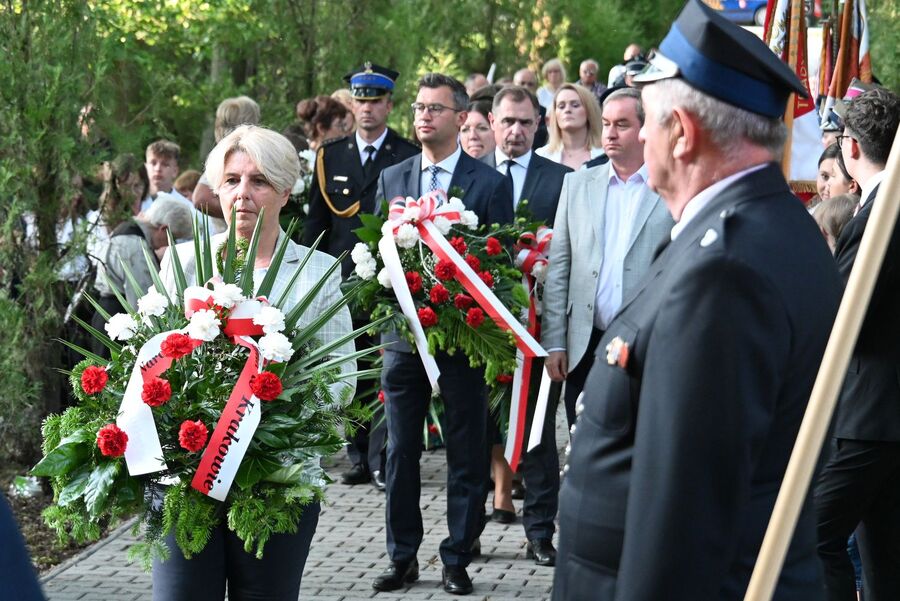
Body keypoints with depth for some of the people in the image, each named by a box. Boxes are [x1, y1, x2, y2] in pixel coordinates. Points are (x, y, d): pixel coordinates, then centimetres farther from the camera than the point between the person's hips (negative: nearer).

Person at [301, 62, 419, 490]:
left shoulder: (410, 158, 2)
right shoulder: (330, 156, 12)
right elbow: (315, 222, 14)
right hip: (341, 280, 3)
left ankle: (383, 461, 1)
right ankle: (359, 458, 14)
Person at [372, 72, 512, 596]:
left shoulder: (490, 183, -1)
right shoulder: (392, 178, 10)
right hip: (403, 332, 3)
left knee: (466, 455, 4)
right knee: (400, 452, 7)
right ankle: (403, 558, 17)